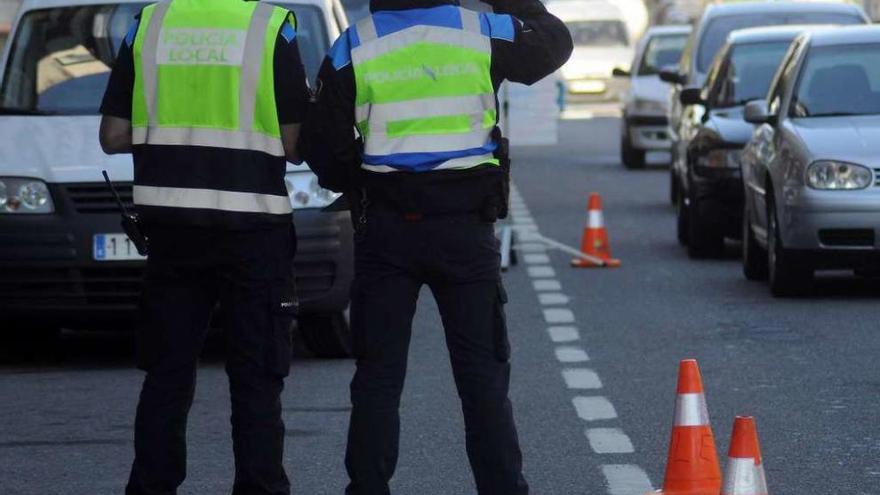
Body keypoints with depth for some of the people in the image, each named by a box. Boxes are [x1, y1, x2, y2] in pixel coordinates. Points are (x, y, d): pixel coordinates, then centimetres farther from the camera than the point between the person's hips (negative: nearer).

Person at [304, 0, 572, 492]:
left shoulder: (350, 50, -2)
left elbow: (325, 151, 1)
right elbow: (556, 41, 17)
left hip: (385, 229, 0)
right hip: (465, 225, 0)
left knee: (377, 377, 6)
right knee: (484, 376, 6)